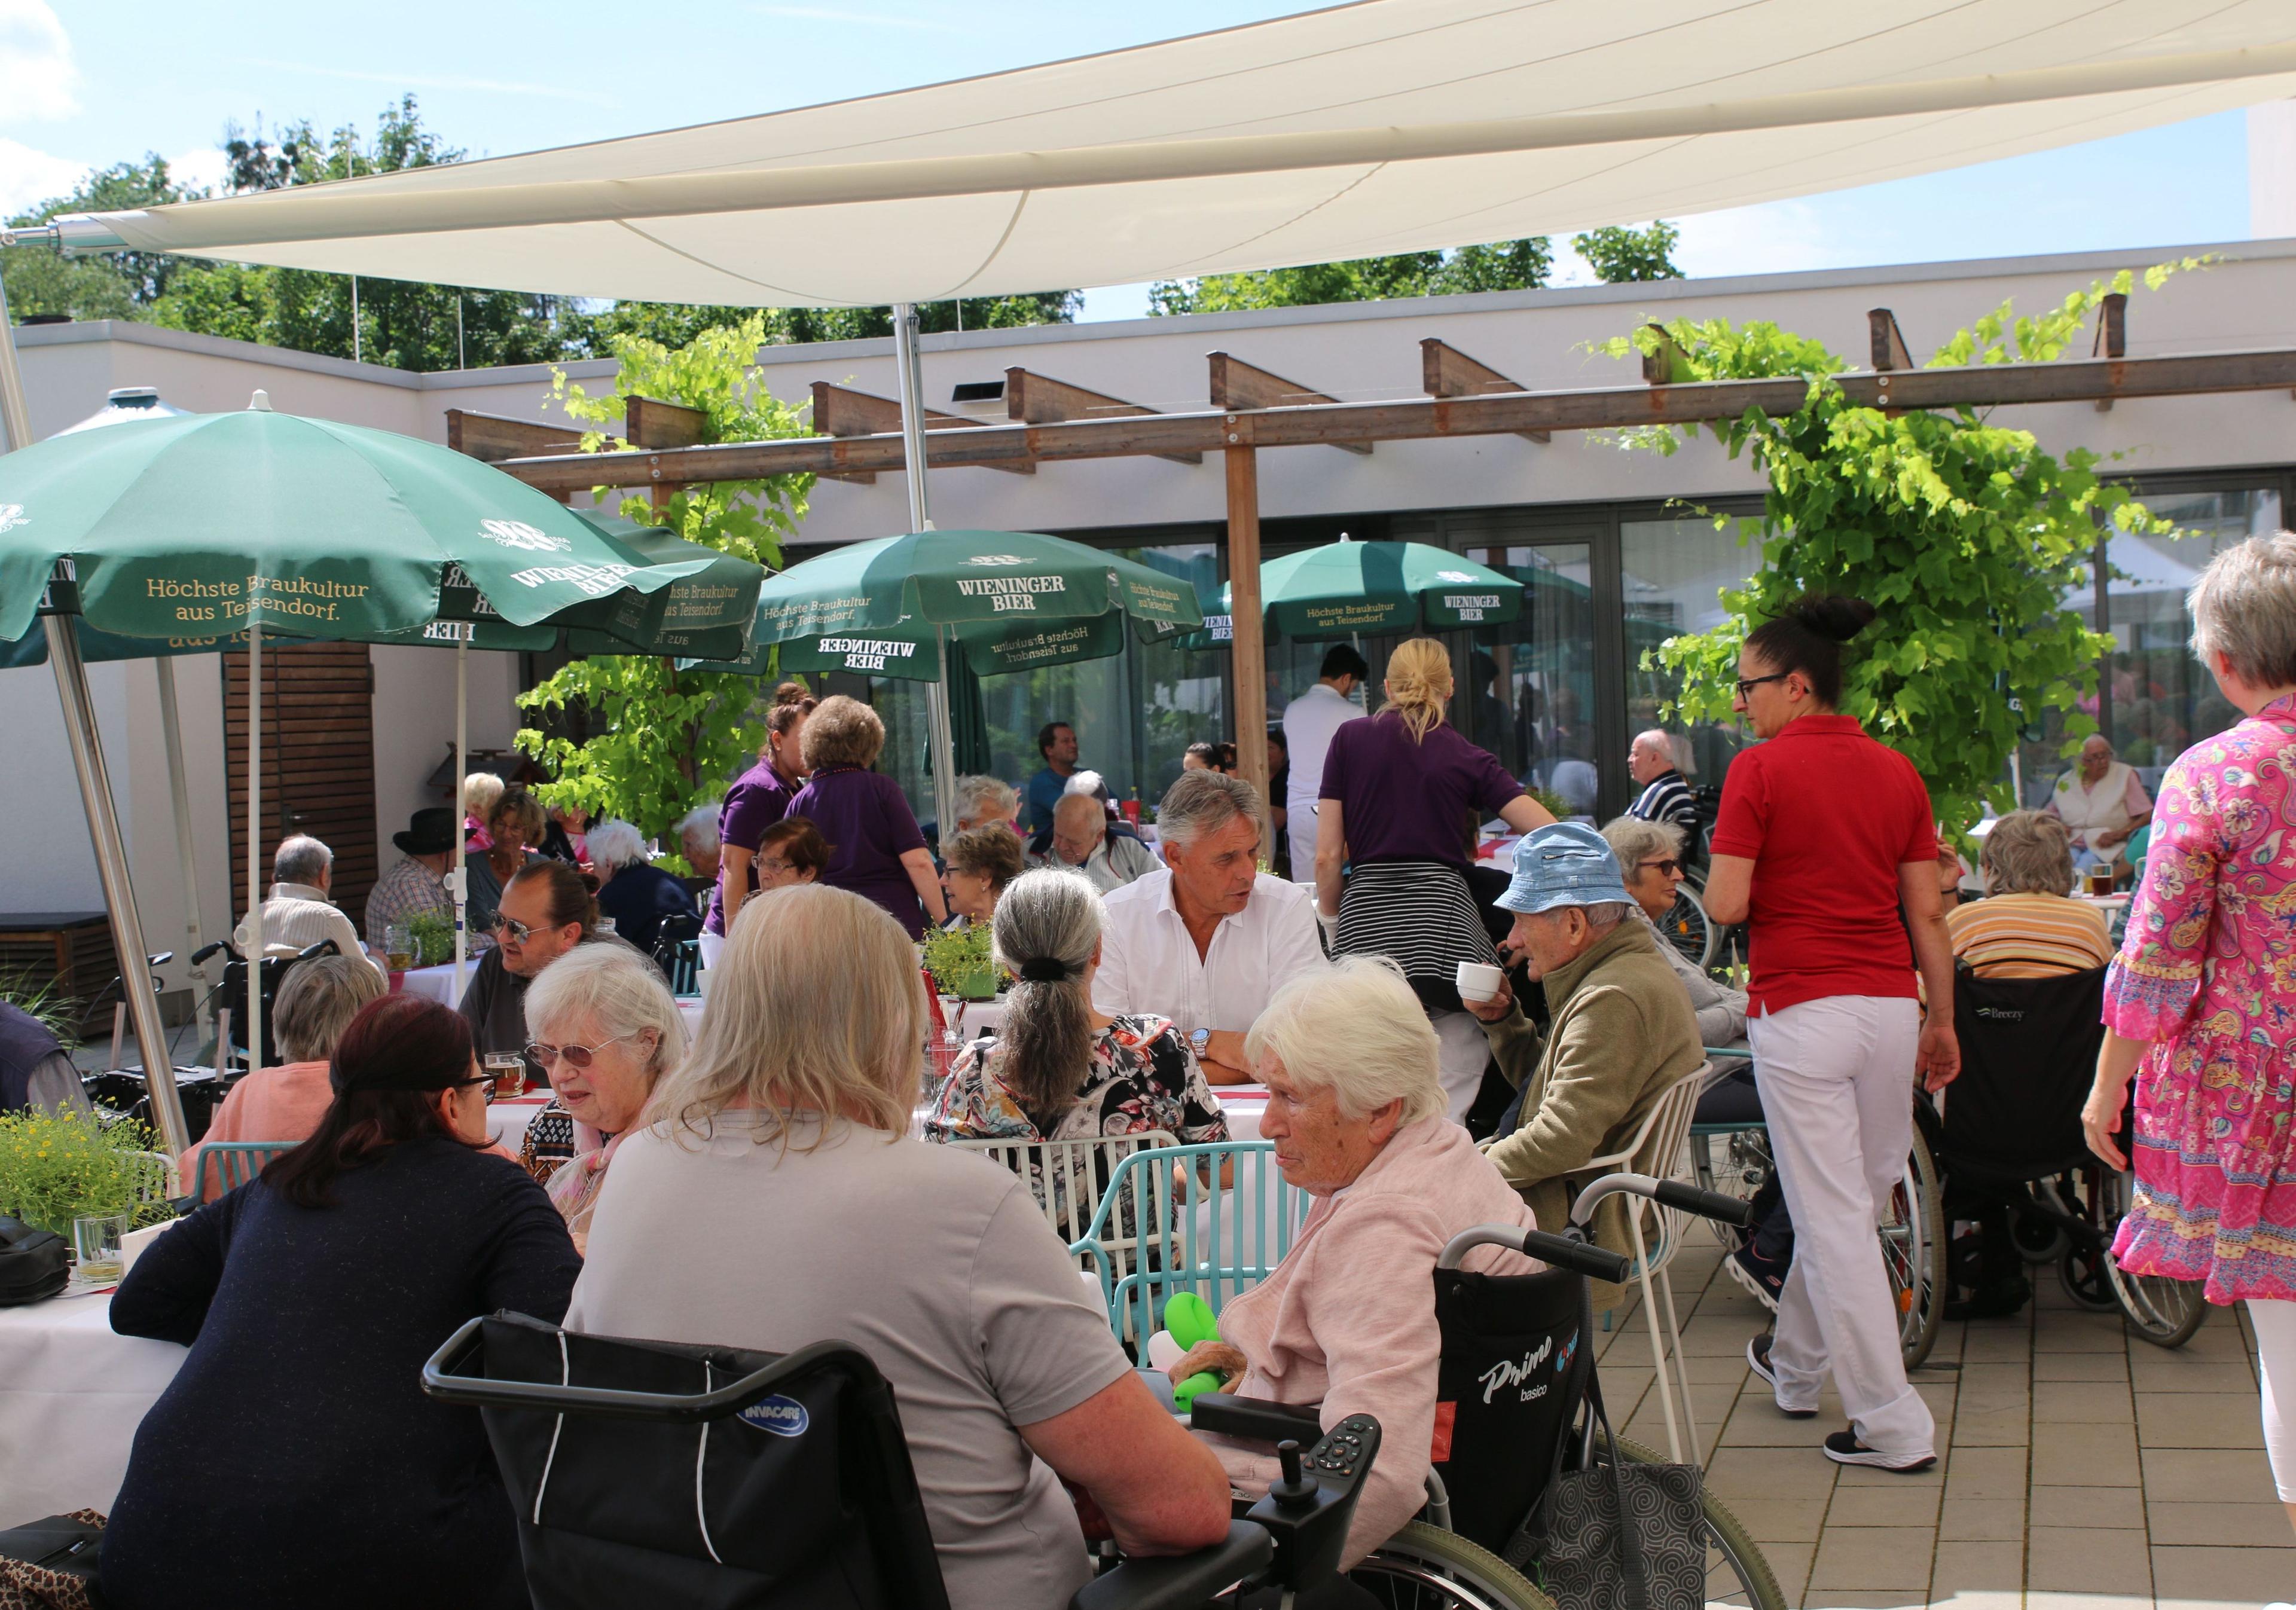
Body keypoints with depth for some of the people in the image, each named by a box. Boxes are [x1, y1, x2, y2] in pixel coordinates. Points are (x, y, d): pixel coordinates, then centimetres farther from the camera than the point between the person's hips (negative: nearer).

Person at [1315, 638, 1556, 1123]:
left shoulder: (1350, 739, 9)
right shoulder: (1469, 759, 9)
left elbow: (1328, 856, 5)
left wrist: (1330, 918, 21)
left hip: (1367, 921, 1)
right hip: (1445, 920, 0)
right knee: (1449, 1104, -1)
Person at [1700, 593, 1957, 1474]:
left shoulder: (1761, 771, -7)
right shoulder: (1898, 773, 8)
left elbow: (1726, 904, -13)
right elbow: (1927, 914, 8)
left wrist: (1716, 878, 9)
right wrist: (1943, 1023, 14)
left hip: (1800, 1010, -6)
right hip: (1890, 1005, 6)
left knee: (1832, 1214, -1)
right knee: (1852, 1199, 19)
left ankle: (1892, 1425, 0)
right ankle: (1795, 1362, 38)